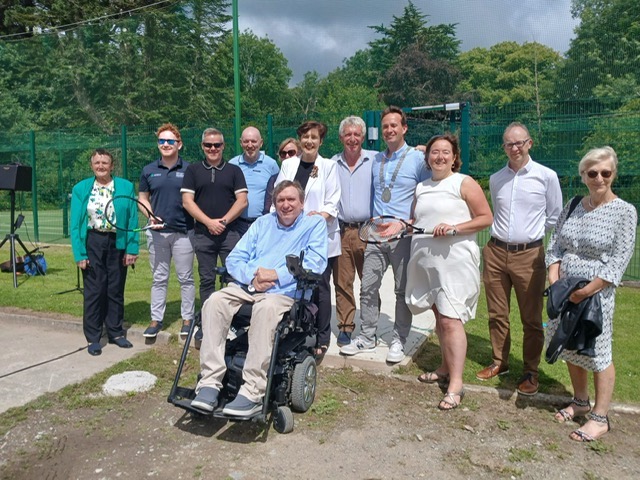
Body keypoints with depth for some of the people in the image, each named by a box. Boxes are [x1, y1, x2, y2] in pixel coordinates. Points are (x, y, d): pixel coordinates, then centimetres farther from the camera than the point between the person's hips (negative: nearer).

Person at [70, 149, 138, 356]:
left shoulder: (126, 187, 0)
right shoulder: (80, 189, 1)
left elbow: (132, 220, -1)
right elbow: (75, 223, 0)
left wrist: (132, 248, -8)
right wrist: (79, 253, -7)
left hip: (117, 243, 1)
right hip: (92, 244, 0)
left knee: (116, 290, 10)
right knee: (94, 291, 4)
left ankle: (115, 332, 24)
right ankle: (93, 338, 16)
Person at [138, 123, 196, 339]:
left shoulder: (188, 170, 0)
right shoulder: (148, 170, 7)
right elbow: (142, 198, 13)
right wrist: (152, 216, -5)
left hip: (183, 232, -2)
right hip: (157, 232, 2)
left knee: (186, 278, 5)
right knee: (159, 278, 10)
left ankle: (188, 319, 16)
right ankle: (156, 319, 20)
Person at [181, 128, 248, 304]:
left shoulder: (234, 170, 9)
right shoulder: (193, 170, 10)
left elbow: (242, 201, 1)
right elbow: (187, 201, 1)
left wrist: (223, 221, -9)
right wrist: (209, 222, -10)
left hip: (230, 232, -1)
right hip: (203, 233, 1)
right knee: (206, 280, 7)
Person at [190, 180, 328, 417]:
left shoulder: (315, 224, 12)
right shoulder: (262, 223, 24)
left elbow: (315, 264, -5)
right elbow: (234, 259, 16)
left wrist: (276, 274, -12)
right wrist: (252, 275, -6)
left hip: (285, 291, -4)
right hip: (246, 286, 5)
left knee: (266, 308, -38)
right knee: (214, 301, -25)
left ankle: (253, 393, -35)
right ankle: (210, 383, -25)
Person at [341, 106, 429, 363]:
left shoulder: (418, 158, -2)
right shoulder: (376, 160, 14)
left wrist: (413, 221, -12)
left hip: (403, 235, -4)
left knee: (402, 290, 5)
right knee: (367, 286, 4)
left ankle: (398, 340, 17)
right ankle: (367, 337, 17)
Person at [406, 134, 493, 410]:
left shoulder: (464, 183, -3)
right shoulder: (421, 188, 16)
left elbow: (486, 218, -6)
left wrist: (454, 227, -18)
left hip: (455, 260, -6)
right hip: (426, 261, 7)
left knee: (451, 319, -11)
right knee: (439, 315, 14)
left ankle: (456, 384, -6)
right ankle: (446, 367, 29)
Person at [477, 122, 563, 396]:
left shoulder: (547, 176, -4)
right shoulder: (495, 179, 7)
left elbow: (554, 216, 6)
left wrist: (532, 234, 7)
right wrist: (501, 233, 13)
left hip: (529, 255, -3)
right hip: (496, 252, 4)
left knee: (531, 318, 5)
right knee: (497, 314, 12)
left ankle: (531, 371, 20)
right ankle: (499, 362, 28)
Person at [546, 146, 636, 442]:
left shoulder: (624, 211, -8)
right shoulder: (573, 206, 7)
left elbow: (619, 260, -13)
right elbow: (555, 244, 9)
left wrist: (586, 291, -19)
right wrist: (554, 278, -5)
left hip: (597, 294, -5)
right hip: (564, 292, 6)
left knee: (598, 354, 2)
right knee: (570, 349, 16)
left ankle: (600, 418, 18)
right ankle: (580, 402, 35)